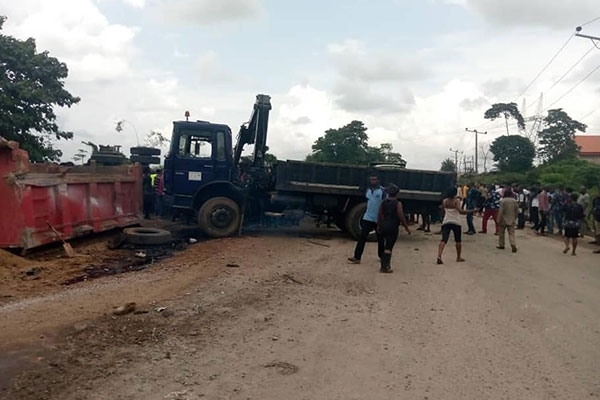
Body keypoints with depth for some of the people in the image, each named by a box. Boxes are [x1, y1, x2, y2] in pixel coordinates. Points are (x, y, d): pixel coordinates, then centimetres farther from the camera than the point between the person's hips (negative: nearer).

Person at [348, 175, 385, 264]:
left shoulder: (382, 191, -9)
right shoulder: (368, 190, 9)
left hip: (379, 219, -4)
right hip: (368, 218, 4)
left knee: (380, 239, 11)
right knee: (362, 237, -6)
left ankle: (381, 256, 28)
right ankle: (357, 257, -9)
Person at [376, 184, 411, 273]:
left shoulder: (383, 202, 5)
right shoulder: (398, 203, -10)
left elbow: (379, 215, 7)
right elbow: (401, 217, -12)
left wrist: (378, 226, 18)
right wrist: (406, 228, -2)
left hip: (384, 226, 6)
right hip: (393, 227, -6)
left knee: (386, 246, 17)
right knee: (388, 248, -3)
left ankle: (385, 265, 20)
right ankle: (385, 267, -2)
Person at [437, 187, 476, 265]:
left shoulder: (444, 201, 6)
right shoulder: (456, 201, -7)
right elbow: (460, 211, -22)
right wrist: (471, 211, -19)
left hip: (446, 222, 3)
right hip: (456, 222, -2)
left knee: (443, 240, -8)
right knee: (458, 240, 15)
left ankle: (439, 256, -27)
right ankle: (458, 257, 24)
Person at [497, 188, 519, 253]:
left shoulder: (503, 201, -14)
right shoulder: (515, 201, 0)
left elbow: (500, 211, -15)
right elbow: (517, 211, 7)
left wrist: (498, 220, -8)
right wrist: (514, 218, 20)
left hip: (503, 220, -3)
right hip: (511, 220, 3)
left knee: (502, 233, 13)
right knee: (511, 233, 3)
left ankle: (501, 245, 21)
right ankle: (513, 245, -15)